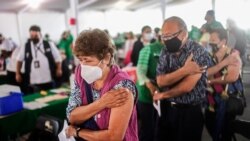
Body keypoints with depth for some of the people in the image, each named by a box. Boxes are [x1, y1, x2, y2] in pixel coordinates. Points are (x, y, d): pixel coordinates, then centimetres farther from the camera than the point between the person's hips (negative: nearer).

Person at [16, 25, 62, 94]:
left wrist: (59, 69, -1)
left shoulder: (49, 45, 1)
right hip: (33, 82, 0)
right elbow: (19, 60, 14)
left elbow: (57, 58, 7)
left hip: (48, 81, 0)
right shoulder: (25, 47, 3)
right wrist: (18, 73, 13)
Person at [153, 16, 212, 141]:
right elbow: (160, 81, -9)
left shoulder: (198, 52, -16)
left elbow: (187, 87, -21)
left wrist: (162, 95, -5)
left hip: (190, 111, -5)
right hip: (166, 109, 5)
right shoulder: (165, 52, 1)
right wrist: (184, 70, -23)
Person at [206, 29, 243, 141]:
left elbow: (232, 77, -25)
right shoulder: (211, 56, 2)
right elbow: (205, 73, -13)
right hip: (212, 96, 6)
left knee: (223, 129, 5)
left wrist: (211, 81, -14)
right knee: (209, 124, 18)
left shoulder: (233, 55, -12)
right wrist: (223, 62, -25)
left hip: (228, 98, -5)